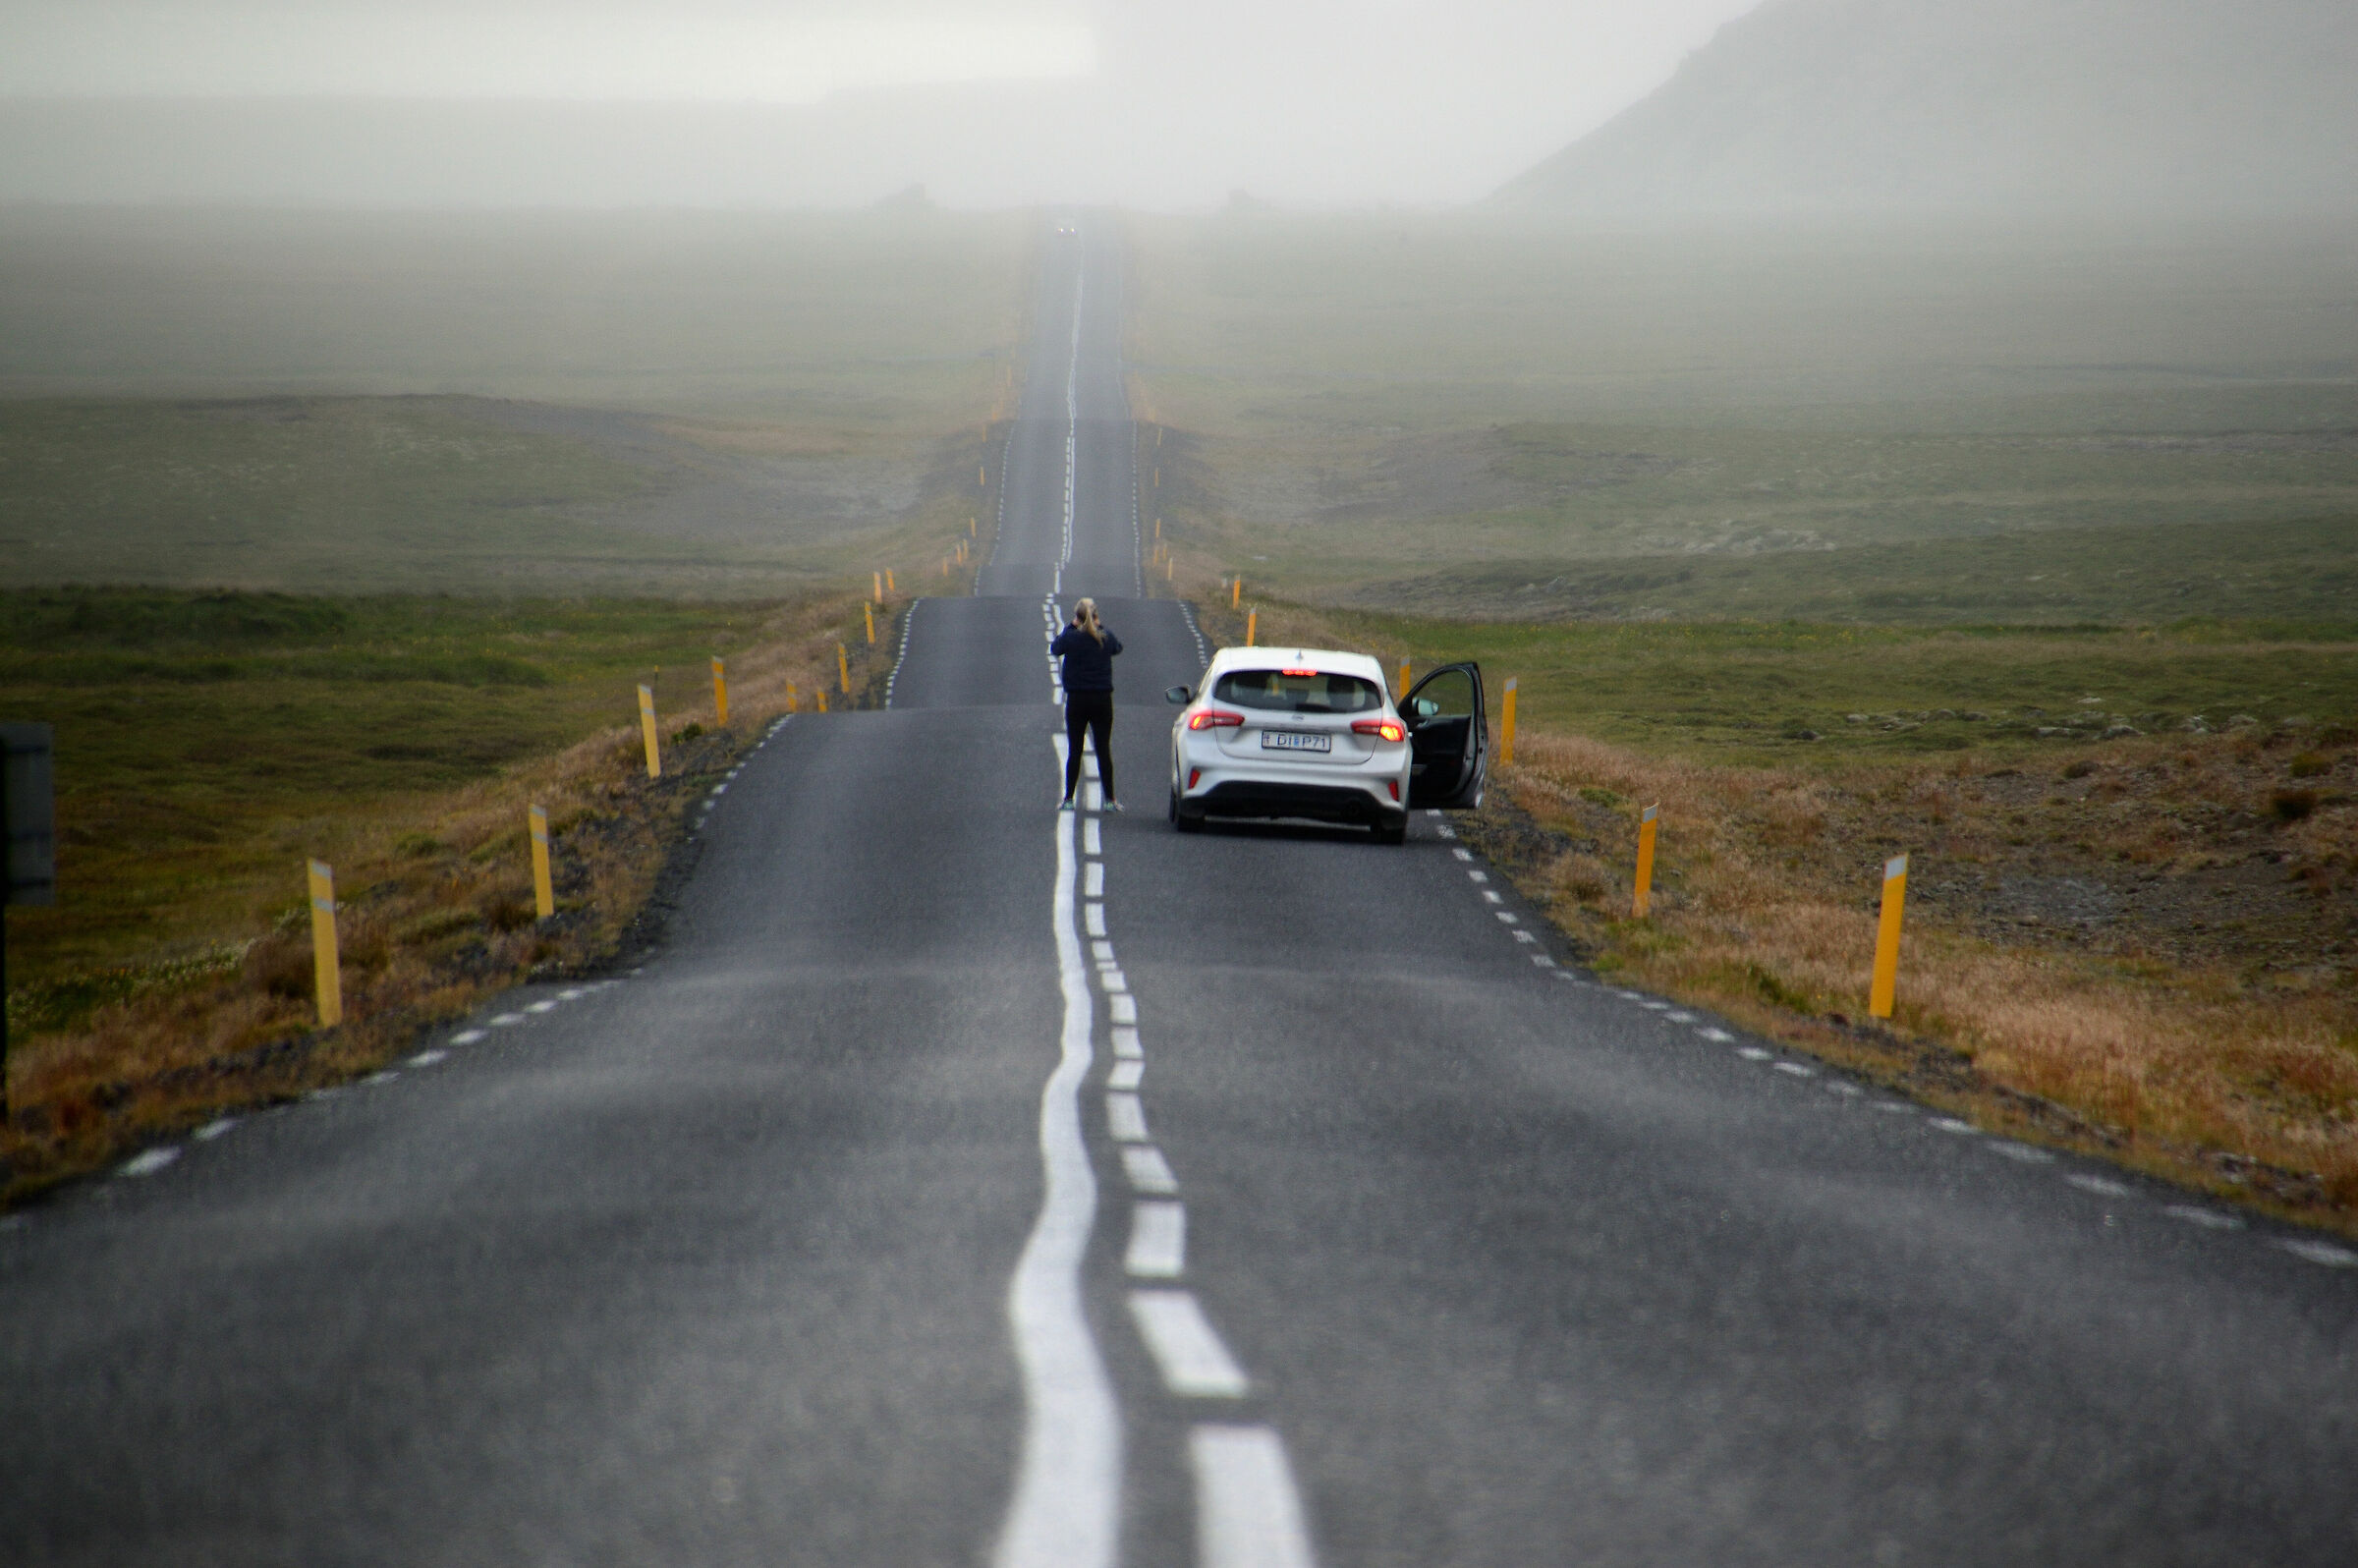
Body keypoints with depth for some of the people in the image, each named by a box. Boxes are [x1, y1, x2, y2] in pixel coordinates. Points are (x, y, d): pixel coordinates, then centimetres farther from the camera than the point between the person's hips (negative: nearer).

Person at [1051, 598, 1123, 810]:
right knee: (1103, 750, 6)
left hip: (1076, 700, -1)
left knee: (1074, 751, 5)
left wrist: (1070, 627, 15)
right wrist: (1101, 626, 19)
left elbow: (1055, 648, 9)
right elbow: (1118, 647, 17)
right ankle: (1109, 799, 6)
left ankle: (1068, 799, 4)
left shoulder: (1071, 637, -10)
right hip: (1102, 700, 1)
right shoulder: (1106, 638, -4)